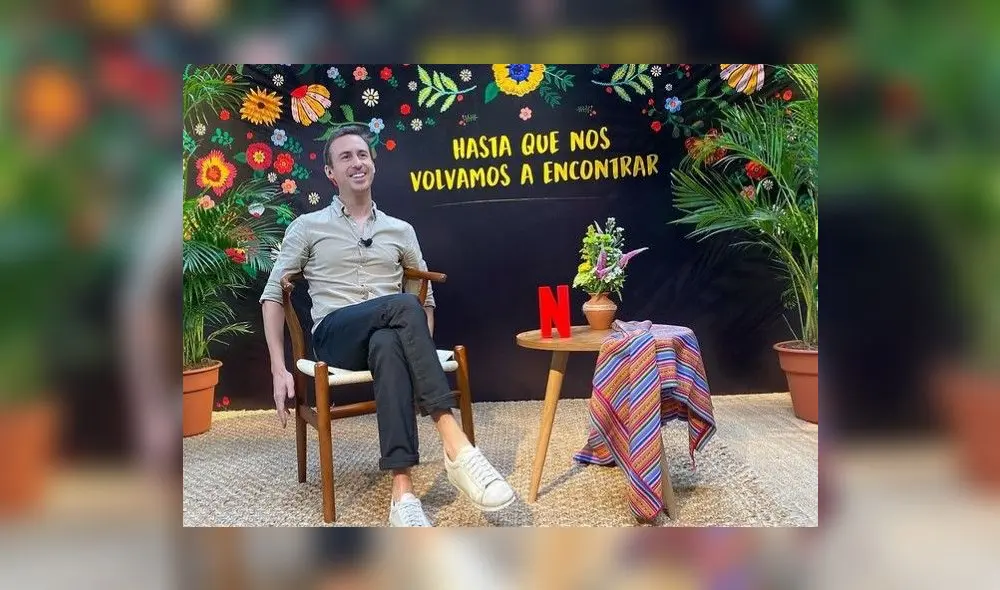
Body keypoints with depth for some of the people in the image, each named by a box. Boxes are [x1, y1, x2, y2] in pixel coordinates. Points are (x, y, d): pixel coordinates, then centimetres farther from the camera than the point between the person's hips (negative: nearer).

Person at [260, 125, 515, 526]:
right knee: (402, 306, -37)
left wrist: (422, 351, 3)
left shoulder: (400, 230, 19)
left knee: (388, 346, -40)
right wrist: (279, 370, -3)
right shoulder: (308, 227, 12)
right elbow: (272, 295, 9)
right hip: (335, 337, -2)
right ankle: (455, 445, -43)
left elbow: (427, 296, 22)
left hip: (386, 336, 2)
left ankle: (402, 491, -49)